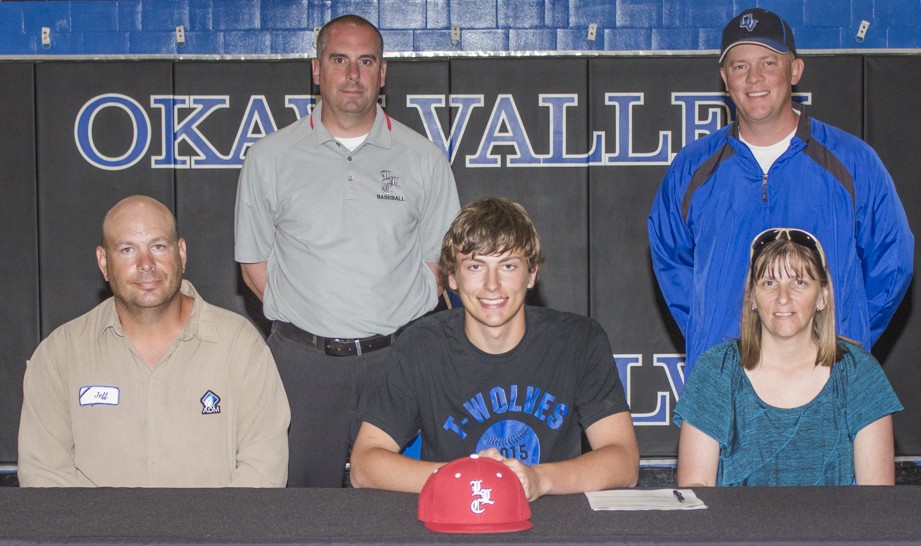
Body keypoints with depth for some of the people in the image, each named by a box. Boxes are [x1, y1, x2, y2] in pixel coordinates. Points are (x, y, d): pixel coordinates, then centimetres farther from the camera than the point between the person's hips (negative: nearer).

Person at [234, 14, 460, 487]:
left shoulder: (423, 159, 7)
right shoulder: (270, 159, 6)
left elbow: (438, 261, 11)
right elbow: (255, 265, 9)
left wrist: (399, 328, -1)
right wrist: (311, 318, 0)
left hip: (397, 358, 1)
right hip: (302, 359, 0)